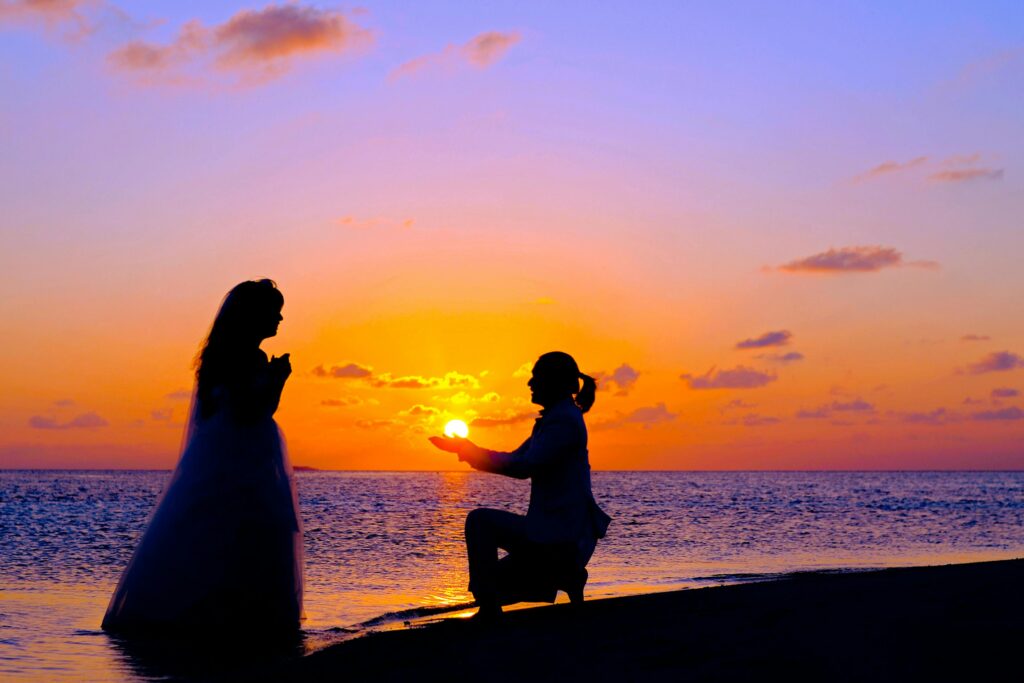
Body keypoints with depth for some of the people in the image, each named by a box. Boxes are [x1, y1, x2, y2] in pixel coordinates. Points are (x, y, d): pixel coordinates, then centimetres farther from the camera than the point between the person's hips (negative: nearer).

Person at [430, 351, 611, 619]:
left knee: (480, 521, -15)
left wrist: (471, 452, -12)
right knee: (492, 584, 14)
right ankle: (566, 577, 11)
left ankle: (489, 612, -14)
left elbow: (524, 467, -21)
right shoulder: (554, 419, 17)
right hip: (564, 536, 10)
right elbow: (513, 459, 17)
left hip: (561, 537, -10)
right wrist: (469, 450, 7)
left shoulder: (564, 421, -14)